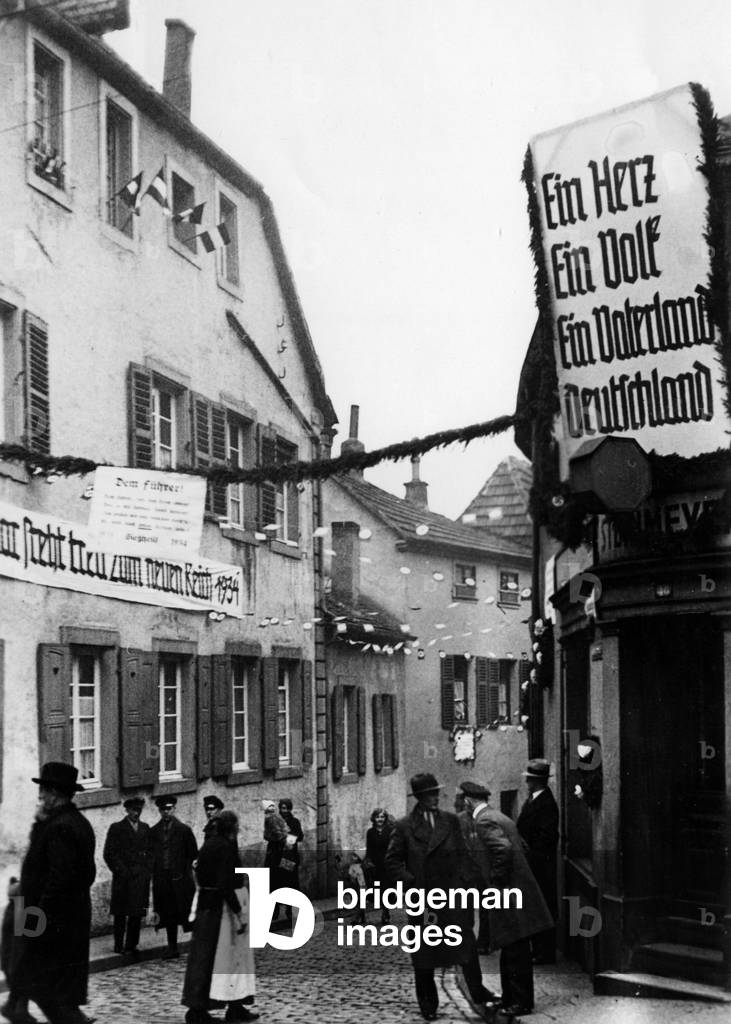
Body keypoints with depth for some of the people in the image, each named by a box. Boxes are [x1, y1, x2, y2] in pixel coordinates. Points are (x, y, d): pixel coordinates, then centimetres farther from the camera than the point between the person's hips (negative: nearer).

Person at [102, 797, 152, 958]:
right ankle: (119, 946, 4)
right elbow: (109, 854, -3)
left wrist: (147, 870, 5)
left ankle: (131, 946, 8)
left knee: (137, 914, 2)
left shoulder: (145, 828, 15)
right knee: (120, 914, -1)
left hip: (141, 878, 4)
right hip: (123, 878, -4)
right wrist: (121, 871, -9)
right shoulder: (116, 828, 1)